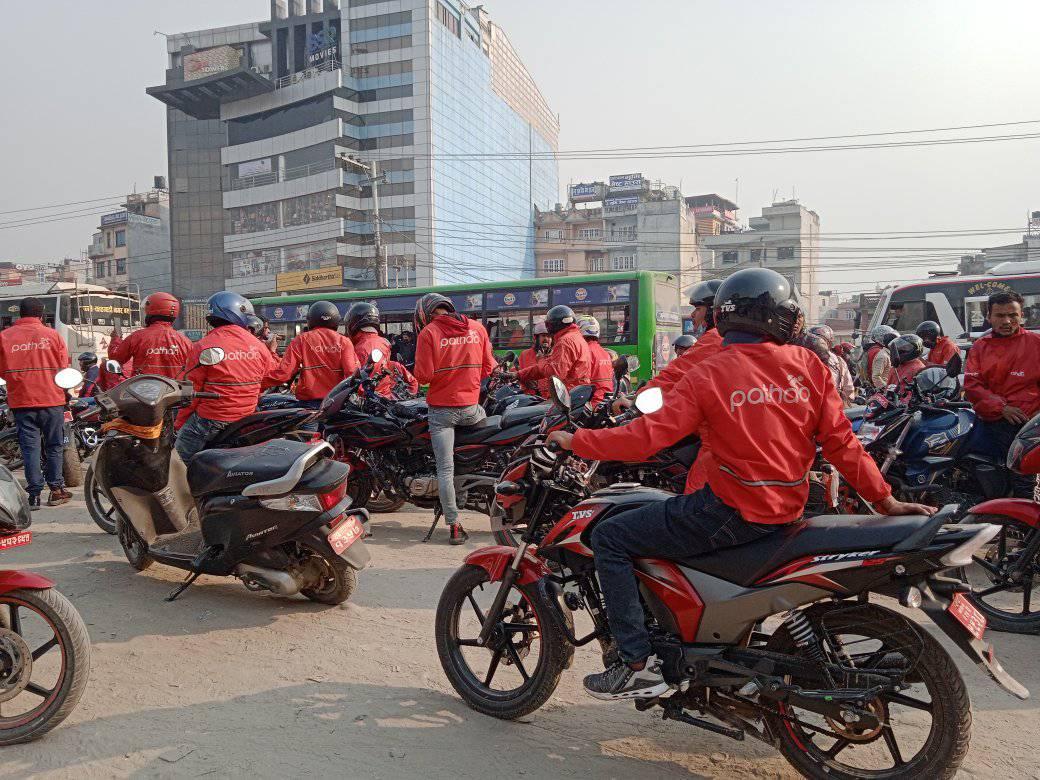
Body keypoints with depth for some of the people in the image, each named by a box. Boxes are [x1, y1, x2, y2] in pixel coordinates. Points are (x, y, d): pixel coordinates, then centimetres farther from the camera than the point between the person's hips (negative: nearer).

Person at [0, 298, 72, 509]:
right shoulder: (53, 335, -3)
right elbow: (64, 368, 0)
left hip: (21, 401, 1)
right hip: (51, 399, 0)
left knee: (29, 447, 5)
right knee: (53, 446, 11)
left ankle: (34, 493, 4)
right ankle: (56, 490, 14)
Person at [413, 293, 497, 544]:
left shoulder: (428, 333, -8)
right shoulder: (477, 327, 3)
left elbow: (424, 375, -12)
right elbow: (487, 368, 7)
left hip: (441, 409, -3)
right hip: (470, 407, 3)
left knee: (445, 469, 2)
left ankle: (454, 526, 2)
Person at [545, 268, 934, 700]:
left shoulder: (708, 376, -10)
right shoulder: (809, 365, 1)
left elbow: (649, 436, -14)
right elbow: (841, 442, 2)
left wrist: (576, 442, -3)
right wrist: (884, 500, 12)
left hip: (730, 513, -6)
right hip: (787, 513, 6)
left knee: (608, 538, 3)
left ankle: (640, 665, 1)